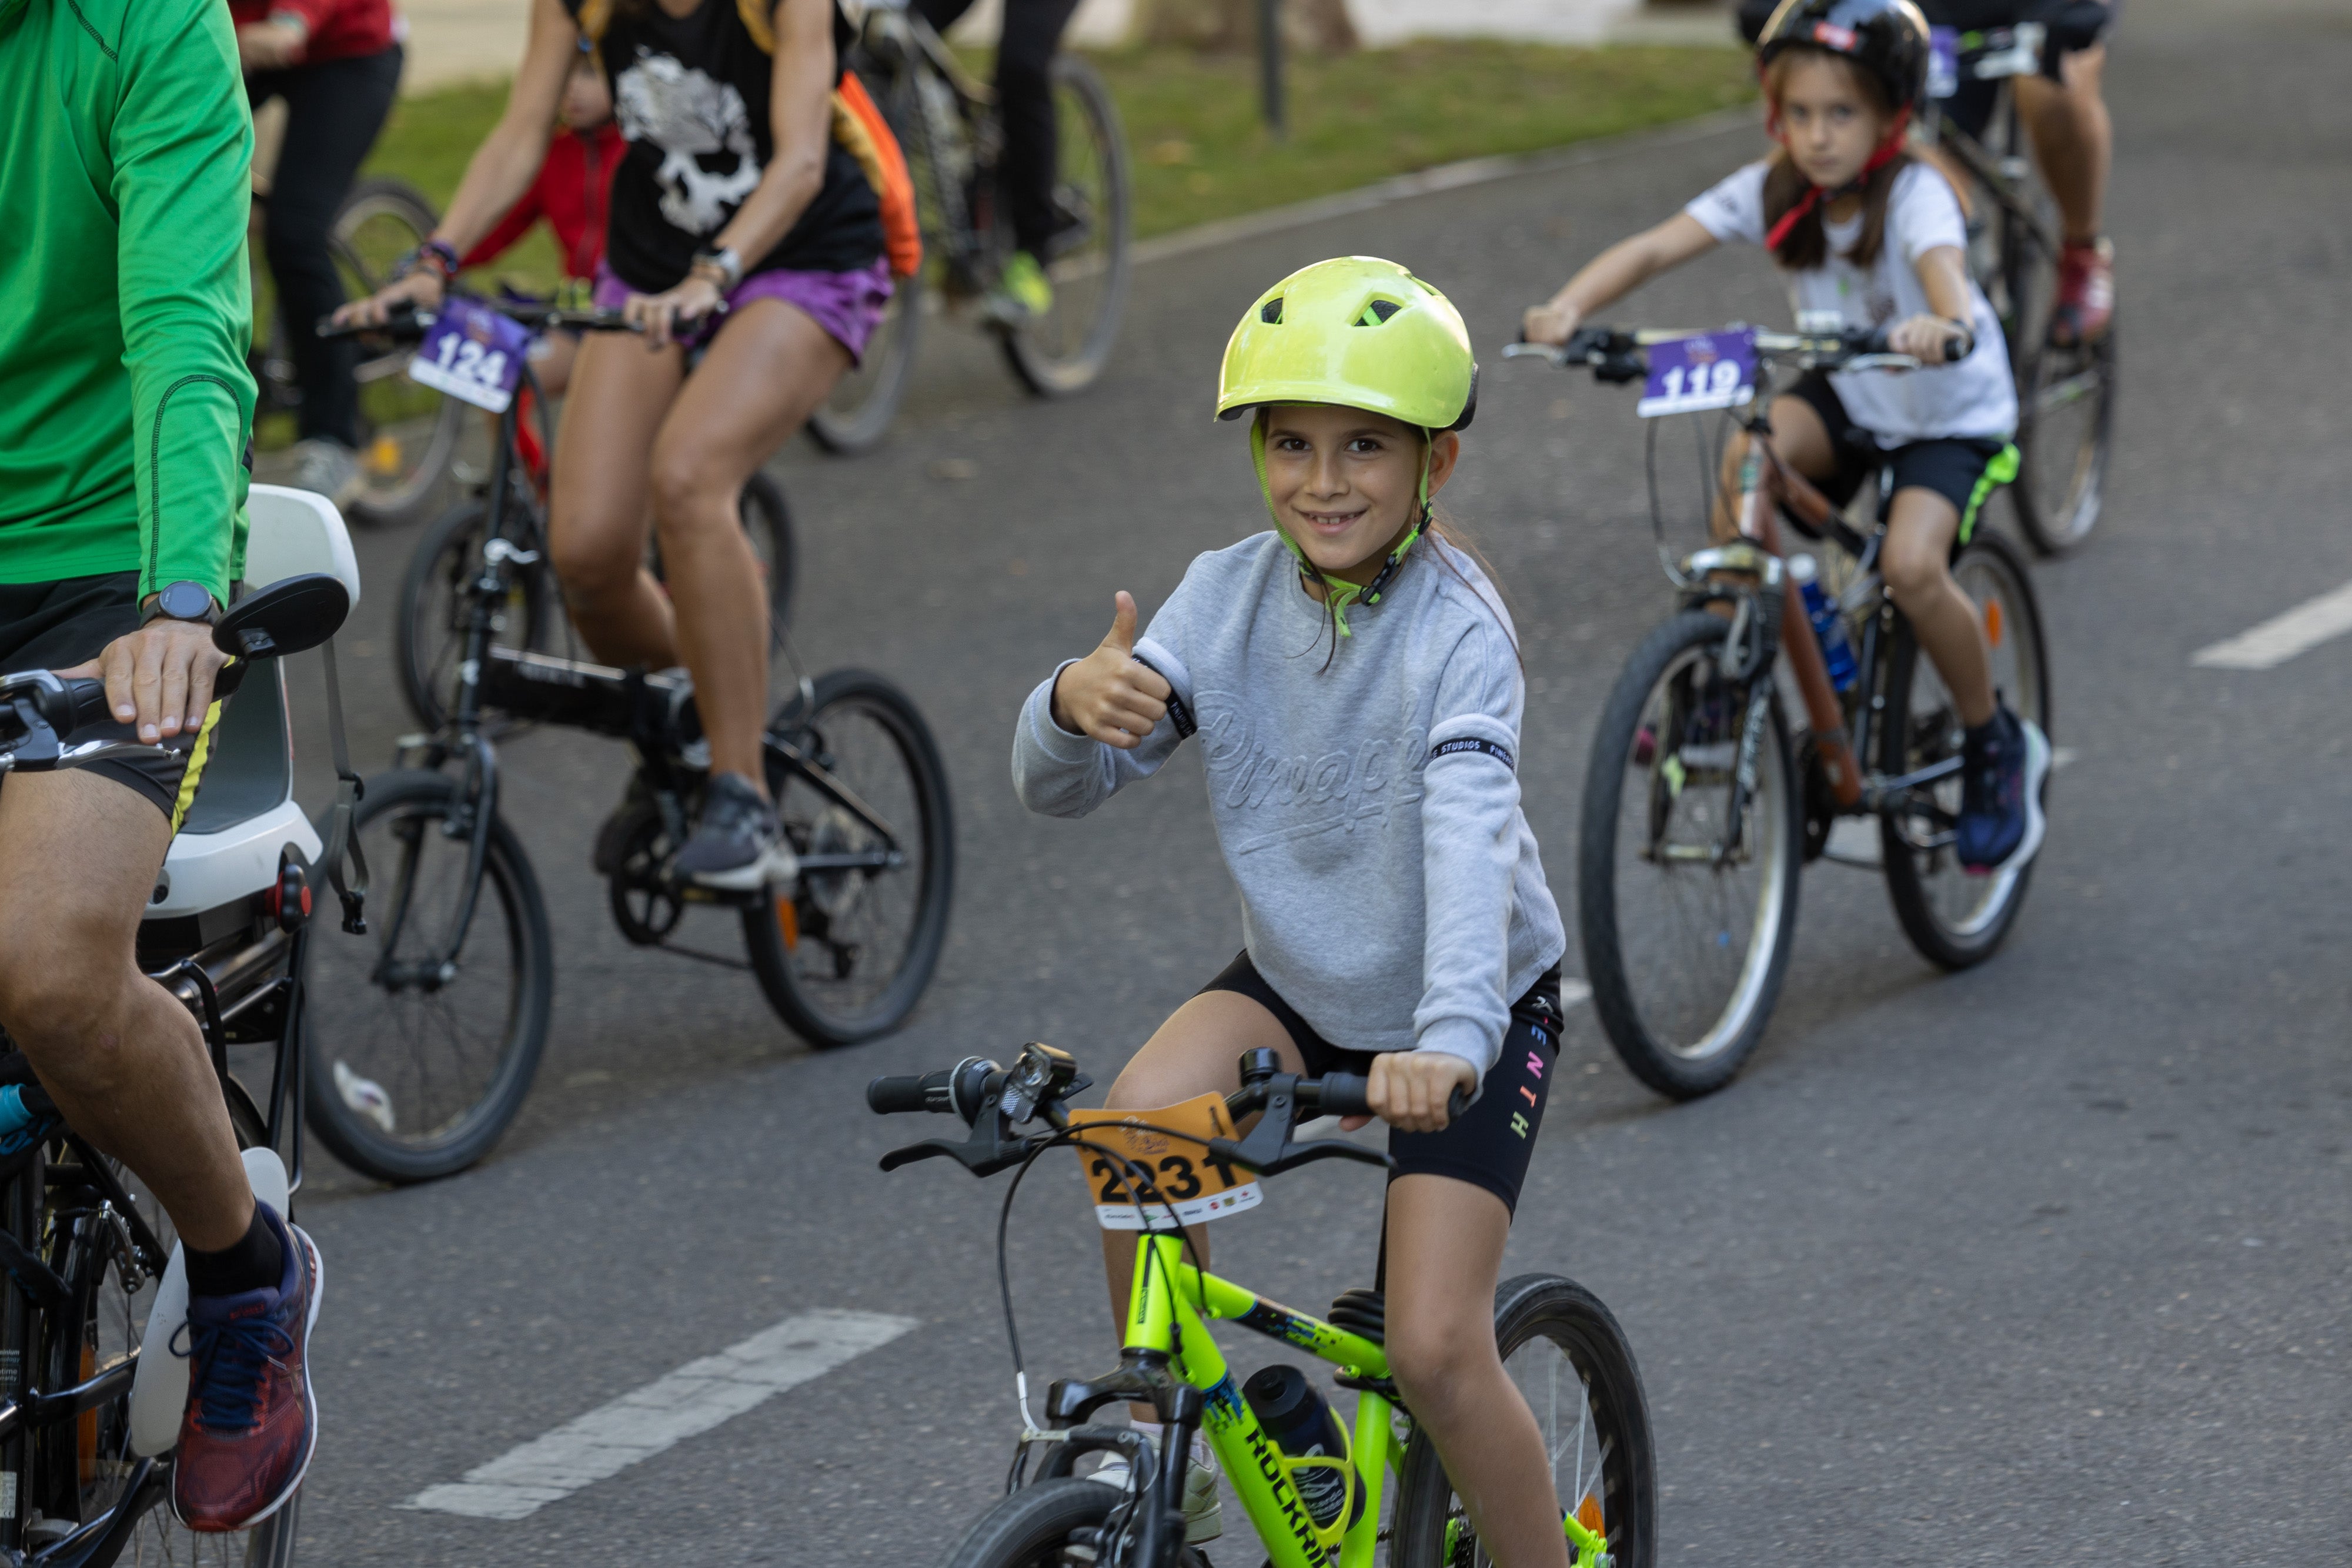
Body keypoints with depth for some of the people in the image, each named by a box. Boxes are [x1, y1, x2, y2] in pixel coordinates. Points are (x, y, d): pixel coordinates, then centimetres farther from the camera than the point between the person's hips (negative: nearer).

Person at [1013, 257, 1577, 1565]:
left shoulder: (1459, 631, -24)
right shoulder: (1229, 596, -10)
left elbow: (1469, 830, -40)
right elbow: (1060, 787, -13)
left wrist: (1449, 1036, -57)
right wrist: (1075, 707, -37)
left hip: (1473, 1011, -4)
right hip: (1298, 978, 4)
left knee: (1436, 1349, -13)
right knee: (1142, 1114, -25)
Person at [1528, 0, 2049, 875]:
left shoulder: (1916, 196, -25)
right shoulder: (1773, 193, -12)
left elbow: (1944, 265, -47)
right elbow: (1654, 248, -22)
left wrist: (1945, 327, -71)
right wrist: (1569, 308, -41)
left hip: (1951, 414, -4)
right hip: (1846, 399, 4)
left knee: (1910, 564, -28)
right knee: (1750, 457, -29)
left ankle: (1998, 747, -4)